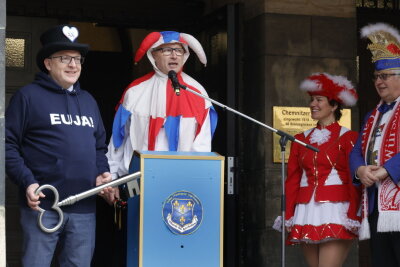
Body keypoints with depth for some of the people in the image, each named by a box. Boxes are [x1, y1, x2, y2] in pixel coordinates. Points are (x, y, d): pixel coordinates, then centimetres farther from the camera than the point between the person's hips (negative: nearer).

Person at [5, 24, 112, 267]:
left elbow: (99, 146, 25)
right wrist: (27, 182, -16)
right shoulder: (29, 96, 0)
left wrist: (103, 173, 6)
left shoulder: (88, 101, 19)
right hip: (43, 205, -5)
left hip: (85, 208, 6)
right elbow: (8, 145, -5)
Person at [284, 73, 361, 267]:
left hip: (335, 214, -5)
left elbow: (354, 182, -3)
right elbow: (292, 180, 14)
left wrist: (353, 218, -12)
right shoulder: (301, 139, 15)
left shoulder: (348, 138, 1)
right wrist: (288, 217, 6)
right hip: (306, 214, 5)